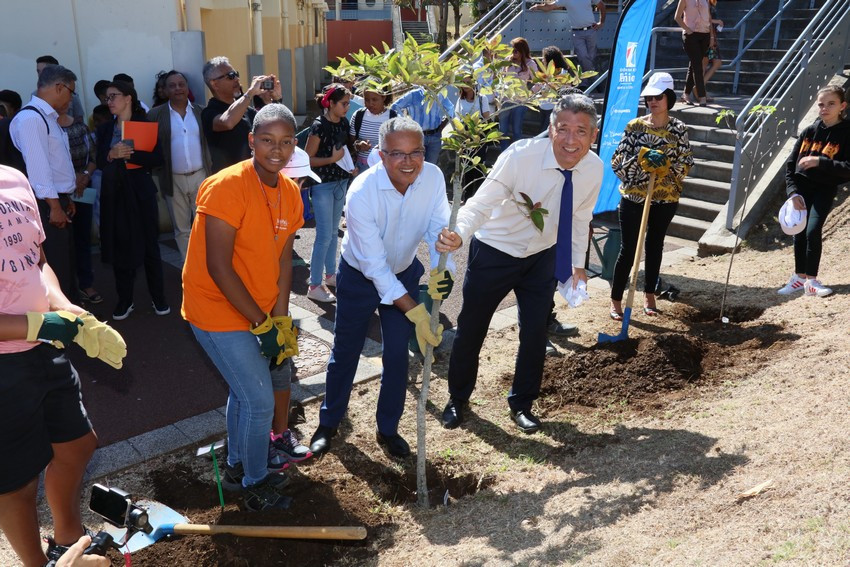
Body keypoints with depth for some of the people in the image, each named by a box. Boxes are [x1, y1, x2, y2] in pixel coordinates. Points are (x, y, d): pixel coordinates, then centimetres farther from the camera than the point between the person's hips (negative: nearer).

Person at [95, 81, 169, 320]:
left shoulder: (144, 124, 1)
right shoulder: (104, 129, 10)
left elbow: (157, 159, -9)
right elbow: (100, 162, 4)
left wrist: (129, 155, -20)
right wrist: (112, 154, -16)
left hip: (140, 192, -3)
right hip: (114, 193, 3)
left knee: (149, 245, 1)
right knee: (120, 246, 3)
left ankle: (158, 298, 10)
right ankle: (125, 300, 12)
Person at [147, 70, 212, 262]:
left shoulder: (201, 111, 5)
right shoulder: (155, 115, 0)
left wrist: (212, 171, -2)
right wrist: (159, 172, -10)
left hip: (200, 176, 0)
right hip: (174, 180, 0)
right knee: (182, 230, 9)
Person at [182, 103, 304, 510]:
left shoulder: (290, 193, -1)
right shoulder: (227, 187, -24)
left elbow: (283, 259, 3)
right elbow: (218, 267, -25)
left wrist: (280, 319, -5)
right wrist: (262, 324, -20)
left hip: (256, 310, 8)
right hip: (218, 309, -8)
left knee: (244, 389, 23)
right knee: (259, 400, -3)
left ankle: (238, 464, 45)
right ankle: (256, 483, 21)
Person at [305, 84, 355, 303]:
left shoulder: (343, 123, 4)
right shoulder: (319, 125, -16)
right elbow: (308, 159, -15)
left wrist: (350, 166, 7)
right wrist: (332, 159, -23)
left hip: (341, 183, 7)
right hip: (323, 185, -7)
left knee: (333, 232, 16)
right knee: (324, 236, -6)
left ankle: (330, 274, 30)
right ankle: (315, 286, 2)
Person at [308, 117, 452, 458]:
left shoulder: (433, 177, -22)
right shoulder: (362, 193, -34)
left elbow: (438, 228, -16)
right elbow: (375, 265, -32)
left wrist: (437, 270, -38)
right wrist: (415, 312, -36)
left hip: (405, 272, 3)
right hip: (360, 276, -3)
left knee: (397, 355, 7)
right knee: (345, 353, 11)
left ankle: (388, 429, 29)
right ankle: (328, 423, 35)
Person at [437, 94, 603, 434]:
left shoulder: (594, 168, -13)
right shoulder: (520, 155, -29)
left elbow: (580, 217, 3)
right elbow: (482, 202, -34)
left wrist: (578, 263, 5)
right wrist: (458, 234, -53)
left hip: (543, 258, 4)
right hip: (494, 253, -3)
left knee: (535, 333, 7)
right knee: (470, 329, 9)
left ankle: (521, 404, 32)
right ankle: (458, 399, 35)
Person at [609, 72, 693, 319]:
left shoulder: (679, 128, 0)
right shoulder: (634, 126, -4)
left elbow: (687, 162, 0)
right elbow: (617, 161, -7)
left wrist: (666, 165, -18)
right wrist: (642, 157, -22)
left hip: (666, 198, 2)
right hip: (633, 197, -2)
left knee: (655, 245, 15)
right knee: (628, 249, -2)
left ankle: (649, 296, 30)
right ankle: (616, 300, 9)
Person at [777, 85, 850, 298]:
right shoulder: (809, 132, 3)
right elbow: (790, 164, 5)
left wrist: (820, 162, -25)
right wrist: (793, 191, -5)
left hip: (825, 189, -4)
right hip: (801, 187, 4)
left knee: (813, 230, -17)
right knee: (799, 232, 6)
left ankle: (811, 280, -6)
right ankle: (799, 277, 19)